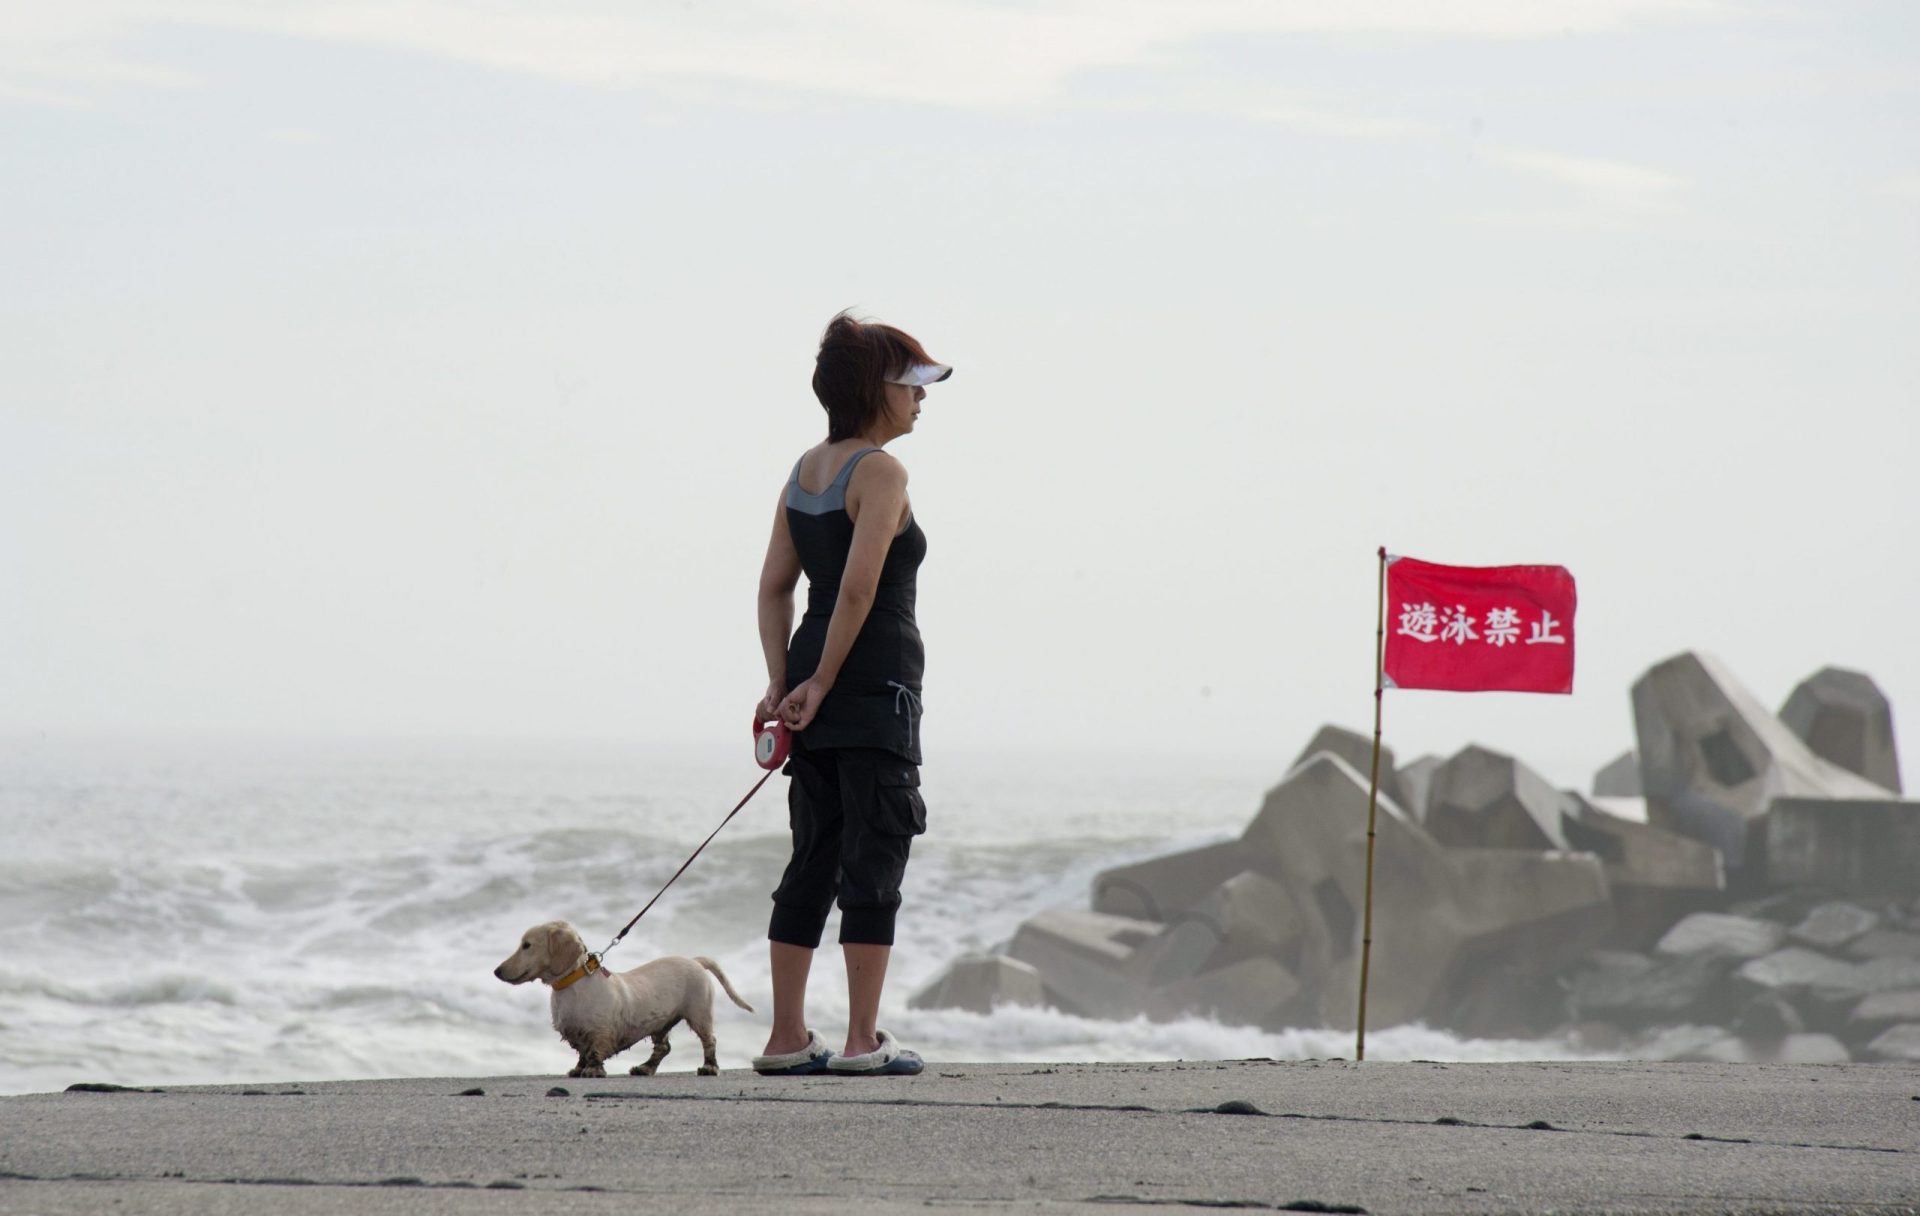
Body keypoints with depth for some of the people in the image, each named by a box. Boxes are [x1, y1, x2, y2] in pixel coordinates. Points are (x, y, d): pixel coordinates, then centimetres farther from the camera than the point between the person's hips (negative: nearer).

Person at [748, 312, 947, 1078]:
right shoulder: (879, 472, -12)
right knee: (875, 858, -4)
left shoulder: (806, 470, 13)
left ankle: (787, 1038, 11)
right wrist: (821, 687, -13)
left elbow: (774, 586, 11)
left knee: (814, 860, 11)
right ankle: (863, 1041, -5)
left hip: (813, 676, 8)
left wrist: (781, 684, 6)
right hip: (875, 681, -8)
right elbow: (859, 587, -19)